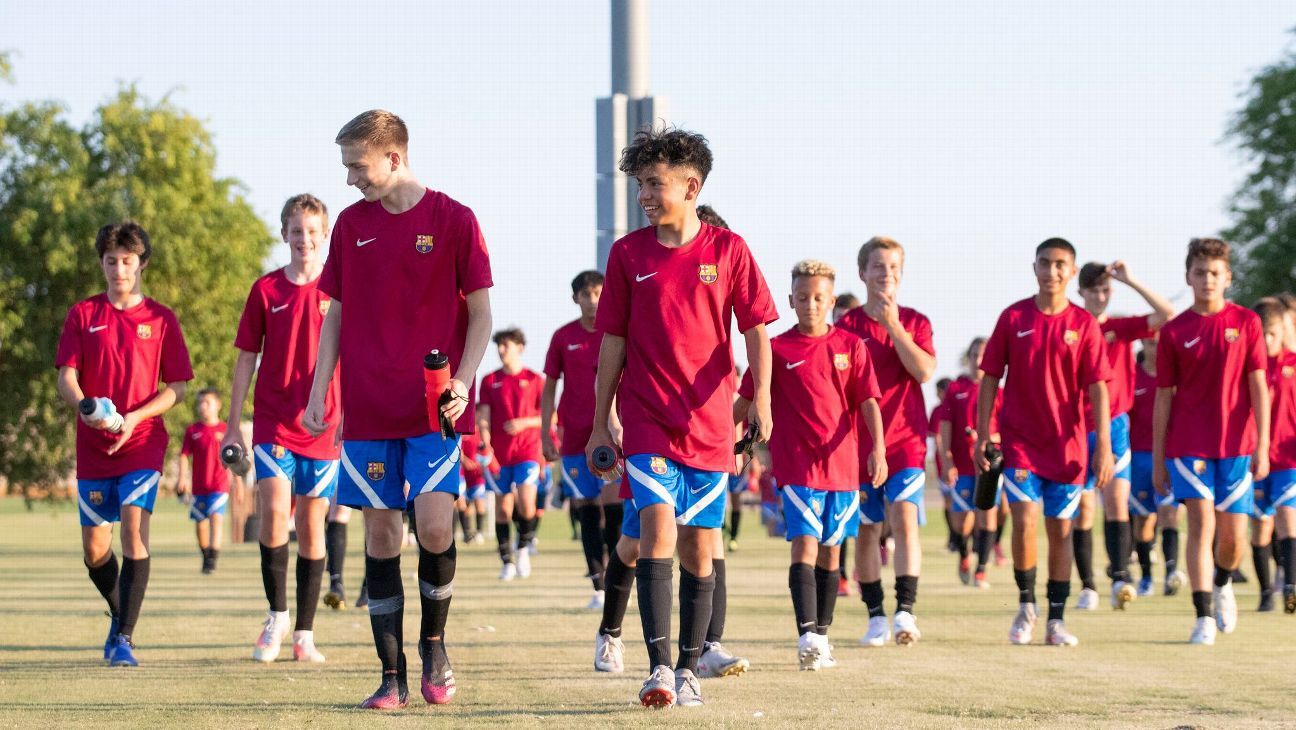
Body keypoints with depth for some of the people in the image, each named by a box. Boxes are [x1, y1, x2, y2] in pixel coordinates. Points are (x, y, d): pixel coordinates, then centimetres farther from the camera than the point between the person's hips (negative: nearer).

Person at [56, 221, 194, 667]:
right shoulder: (83, 315, 7)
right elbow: (66, 376, 1)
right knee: (94, 548, 5)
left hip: (143, 442, -2)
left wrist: (134, 416, -13)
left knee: (134, 529, -19)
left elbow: (177, 387, 3)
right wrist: (84, 407, -21)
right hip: (93, 446, 2)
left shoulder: (160, 320, 4)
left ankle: (124, 638, -17)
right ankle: (120, 613, 34)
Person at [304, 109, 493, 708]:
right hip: (367, 411, 3)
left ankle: (434, 642, 12)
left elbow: (480, 314, 1)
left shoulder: (453, 220, -2)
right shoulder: (351, 225, 9)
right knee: (379, 532, 1)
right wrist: (317, 392, 7)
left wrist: (462, 383, -12)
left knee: (435, 526, -14)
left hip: (434, 410, -3)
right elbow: (336, 316, 14)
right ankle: (392, 676, 7)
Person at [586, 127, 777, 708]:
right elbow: (612, 340, 8)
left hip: (709, 423, 1)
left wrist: (760, 397, -10)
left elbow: (755, 329, 2)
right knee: (658, 525, -17)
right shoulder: (627, 253, 3)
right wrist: (599, 424, 8)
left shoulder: (727, 250, 1)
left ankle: (688, 671, 17)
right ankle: (659, 667, -21)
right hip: (647, 420, -1)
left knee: (699, 547, 6)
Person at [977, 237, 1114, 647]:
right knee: (1024, 521, -13)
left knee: (1060, 529, 5)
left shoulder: (1084, 324, 0)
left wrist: (1103, 445, -8)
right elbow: (990, 379, 5)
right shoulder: (1013, 318, 1)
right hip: (1019, 441, 0)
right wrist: (982, 436, 0)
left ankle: (1056, 620, 13)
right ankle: (1026, 604, 7)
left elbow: (1097, 388, -2)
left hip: (1067, 444, 0)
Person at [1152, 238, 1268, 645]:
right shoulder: (1174, 332, 2)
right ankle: (1204, 618, -7)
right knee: (1202, 523, -11)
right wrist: (1157, 458, 4)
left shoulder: (1246, 323, 1)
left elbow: (1258, 387, 0)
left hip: (1236, 446, 0)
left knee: (1233, 536, 2)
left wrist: (1262, 447, -6)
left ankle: (1223, 584, 35)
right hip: (1188, 444, 0)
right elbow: (1163, 398, 5)